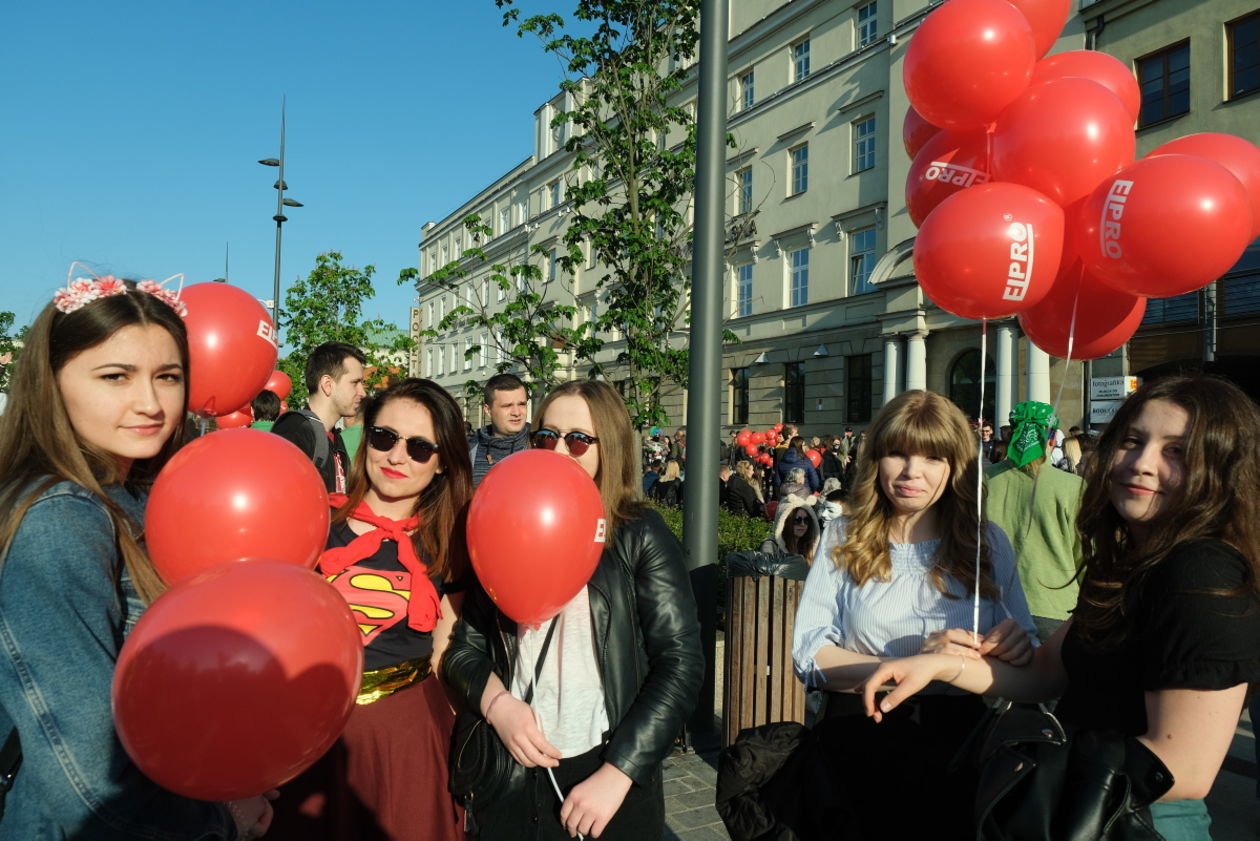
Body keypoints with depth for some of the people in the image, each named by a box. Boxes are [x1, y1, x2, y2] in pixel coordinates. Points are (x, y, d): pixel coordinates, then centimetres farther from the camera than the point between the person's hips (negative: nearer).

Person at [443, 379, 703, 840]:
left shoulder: (640, 533, -5)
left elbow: (680, 660, -10)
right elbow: (463, 642, 5)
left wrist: (617, 775, -15)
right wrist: (498, 704, -14)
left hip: (607, 775, -2)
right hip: (508, 772, 3)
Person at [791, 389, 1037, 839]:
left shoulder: (988, 541, 12)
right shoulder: (842, 539, 8)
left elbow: (1028, 660, 14)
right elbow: (808, 654, -2)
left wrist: (1018, 646, -10)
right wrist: (910, 666, -15)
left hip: (963, 728, 2)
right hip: (863, 723, -1)